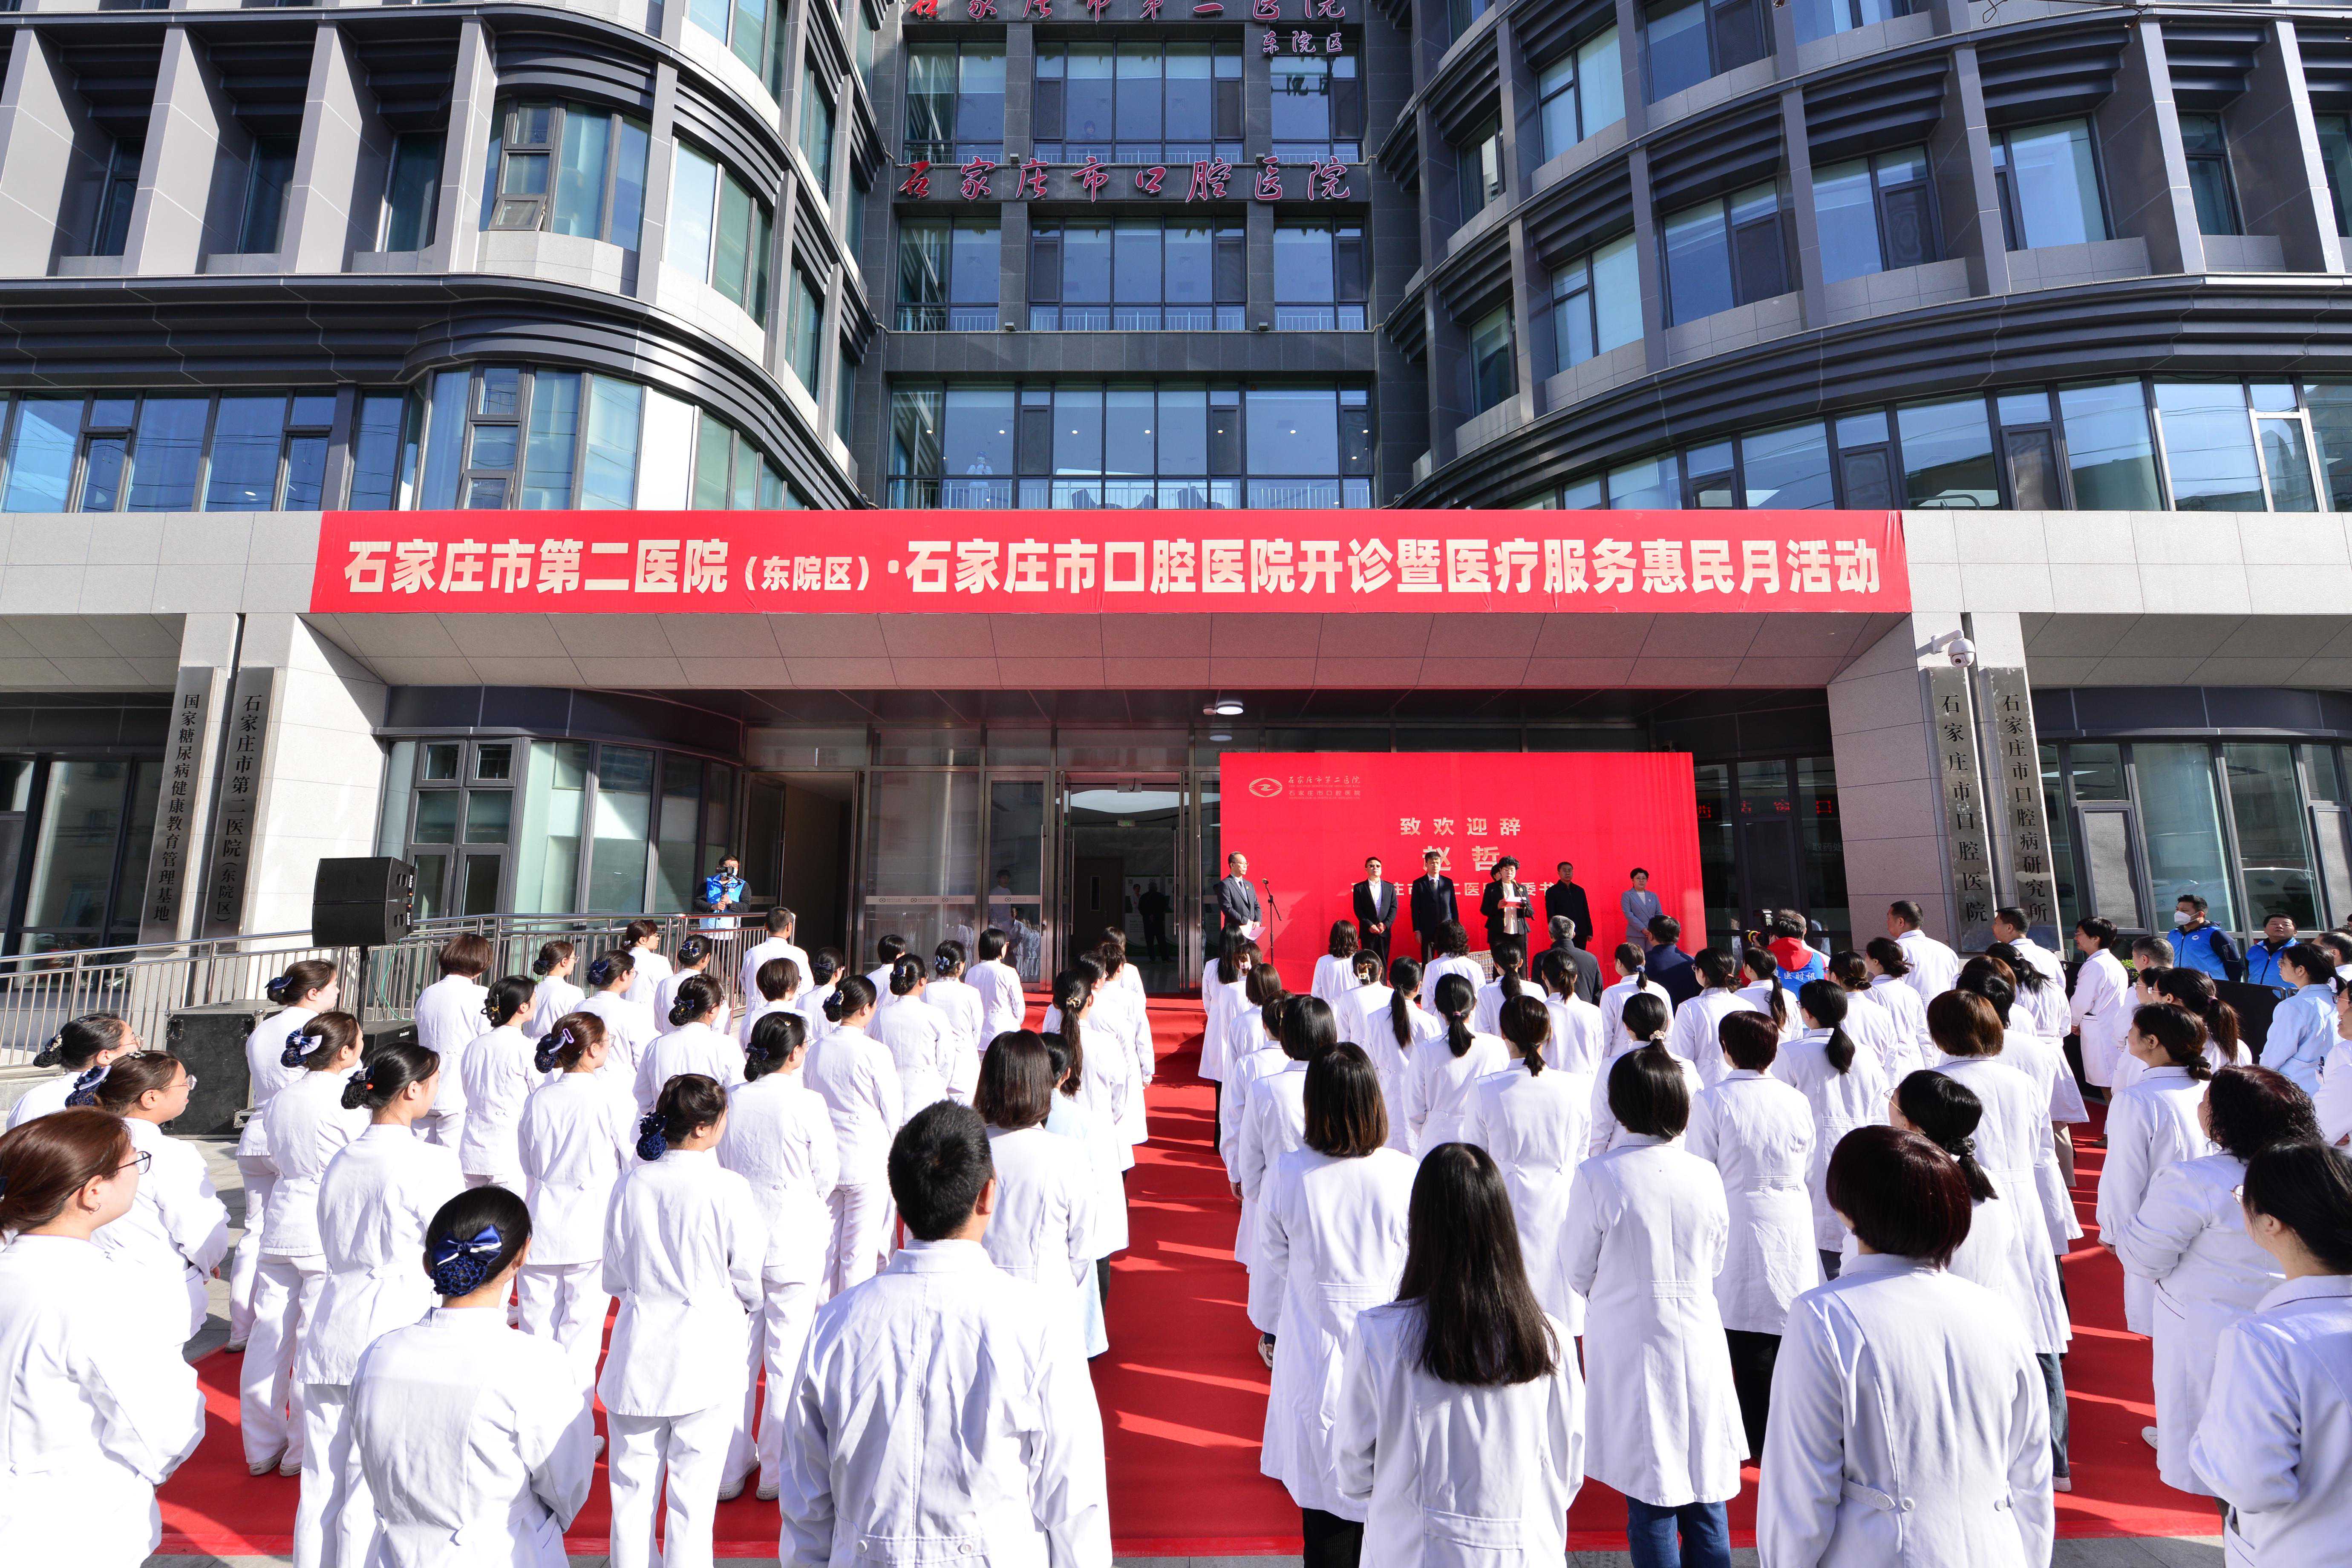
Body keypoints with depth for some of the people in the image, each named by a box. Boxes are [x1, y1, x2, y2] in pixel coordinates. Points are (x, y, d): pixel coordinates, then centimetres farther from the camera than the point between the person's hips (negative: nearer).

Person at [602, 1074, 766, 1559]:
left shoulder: (631, 1185, -5)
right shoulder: (728, 1190, -18)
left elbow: (613, 1277, 7)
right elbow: (747, 1277, -8)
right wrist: (743, 1304, 13)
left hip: (639, 1352, 4)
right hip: (706, 1355, -4)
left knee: (632, 1482, 19)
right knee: (693, 1488, 9)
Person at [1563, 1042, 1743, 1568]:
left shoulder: (1597, 1177, -19)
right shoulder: (1705, 1175, -9)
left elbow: (1579, 1273, -7)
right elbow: (1717, 1263, 6)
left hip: (1631, 1346, -3)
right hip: (1699, 1345, 3)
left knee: (1650, 1504, 11)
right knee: (1705, 1496, 19)